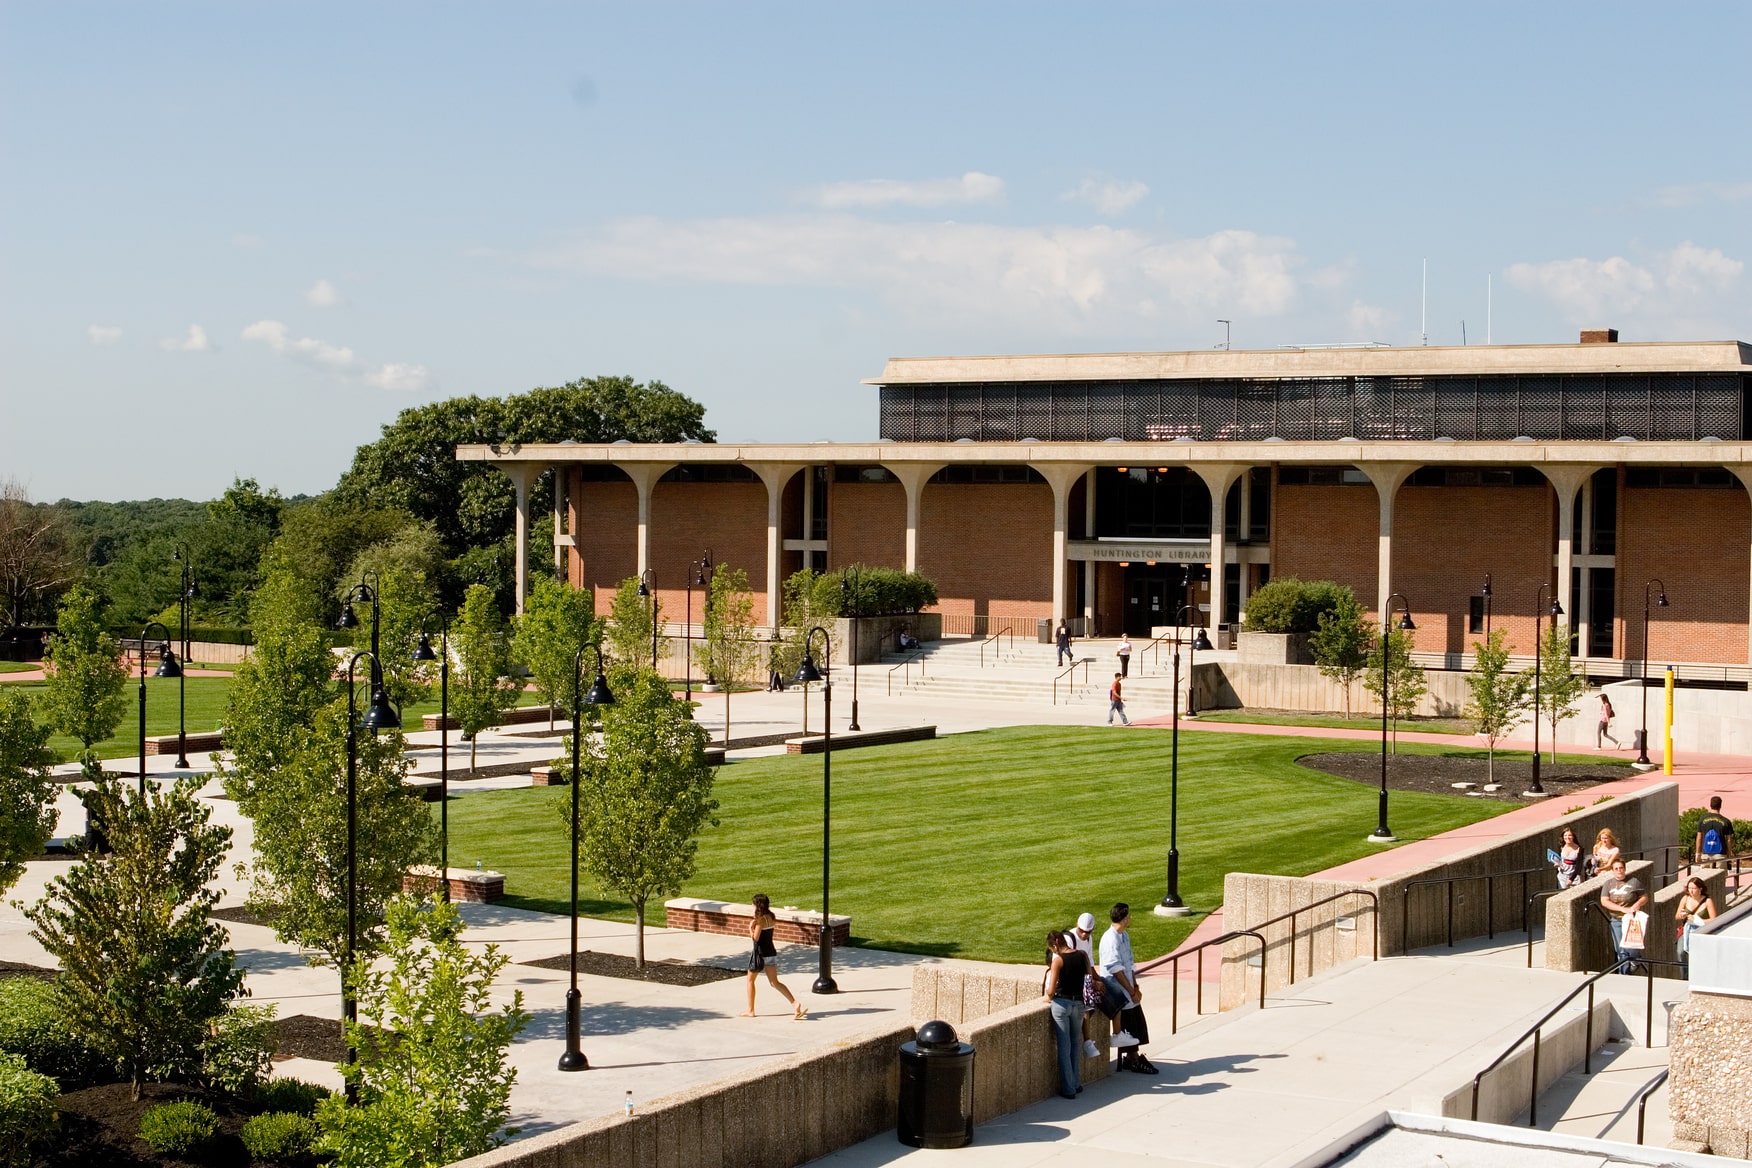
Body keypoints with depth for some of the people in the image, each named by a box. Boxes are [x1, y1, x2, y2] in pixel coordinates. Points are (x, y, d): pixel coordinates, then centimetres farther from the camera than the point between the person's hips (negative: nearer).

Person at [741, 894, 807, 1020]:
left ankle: (750, 1010, 18)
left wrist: (751, 927, -5)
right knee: (775, 982, 6)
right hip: (771, 952, 7)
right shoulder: (771, 917, 7)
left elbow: (755, 938, -20)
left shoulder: (761, 920, -17)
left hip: (760, 953, -7)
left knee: (750, 980, 12)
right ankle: (795, 1003, -11)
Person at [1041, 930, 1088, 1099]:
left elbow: (1051, 991, -15)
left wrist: (1049, 998, 5)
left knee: (1064, 1046, 4)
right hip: (1078, 1003, 4)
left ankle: (1068, 1089, 7)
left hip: (1062, 1003, -4)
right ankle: (1076, 1084, 22)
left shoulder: (1058, 960, -14)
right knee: (1075, 1043, 20)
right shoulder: (1082, 956, 0)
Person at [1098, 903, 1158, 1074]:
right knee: (1127, 1028, 0)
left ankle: (1134, 1056, 24)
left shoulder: (1125, 936, 8)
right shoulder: (1111, 939, -21)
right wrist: (1131, 991, -17)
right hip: (1117, 990, -9)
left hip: (1128, 990, 9)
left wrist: (1135, 987, 5)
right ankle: (1132, 1059, 13)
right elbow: (1116, 970, -21)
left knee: (1138, 1023, 13)